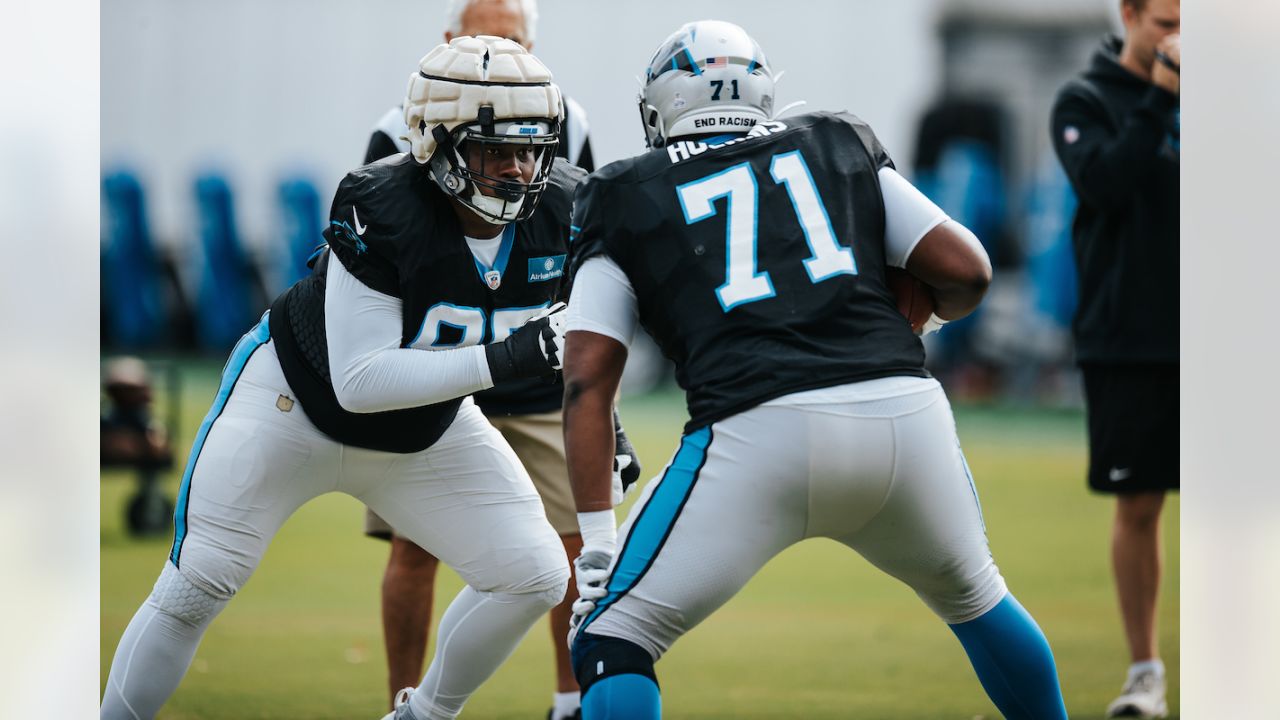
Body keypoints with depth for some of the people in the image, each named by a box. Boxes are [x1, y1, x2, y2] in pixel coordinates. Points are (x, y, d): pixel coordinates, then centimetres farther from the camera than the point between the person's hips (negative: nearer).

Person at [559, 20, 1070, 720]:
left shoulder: (624, 200, 17)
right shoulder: (843, 148, 23)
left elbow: (587, 383, 8)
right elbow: (967, 272, 15)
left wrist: (596, 539, 6)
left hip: (760, 432, -3)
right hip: (904, 407, 3)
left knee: (612, 646, 7)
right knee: (972, 595, 31)